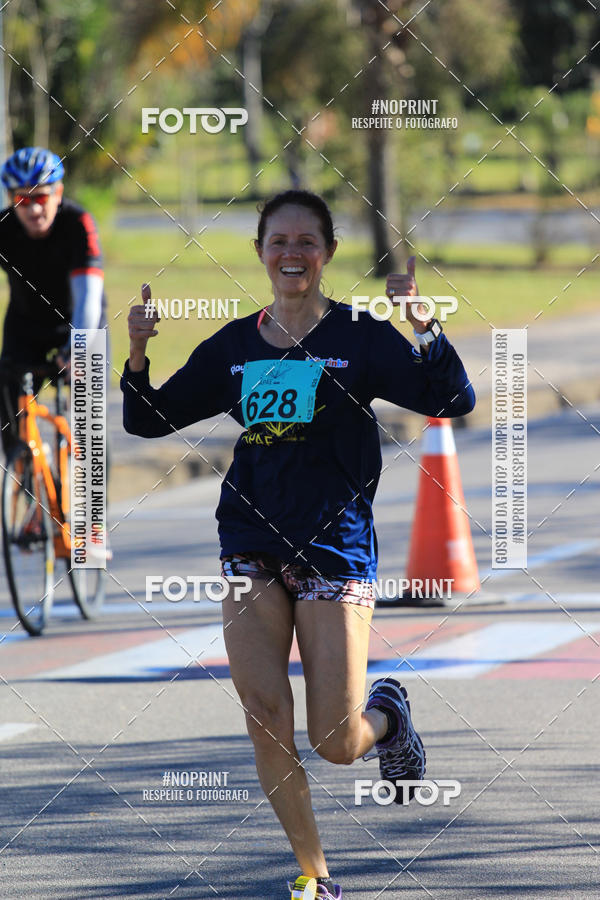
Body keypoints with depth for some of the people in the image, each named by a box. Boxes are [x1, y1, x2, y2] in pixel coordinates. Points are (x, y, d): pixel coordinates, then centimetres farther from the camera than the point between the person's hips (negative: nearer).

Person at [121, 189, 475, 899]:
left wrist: (423, 325, -29)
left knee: (335, 743, -5)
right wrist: (137, 353, -5)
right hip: (253, 545, 3)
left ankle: (386, 715, 32)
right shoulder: (234, 346, 8)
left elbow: (451, 400, -13)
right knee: (266, 724, -7)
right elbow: (149, 419, 14)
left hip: (335, 548, -3)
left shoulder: (359, 337, -3)